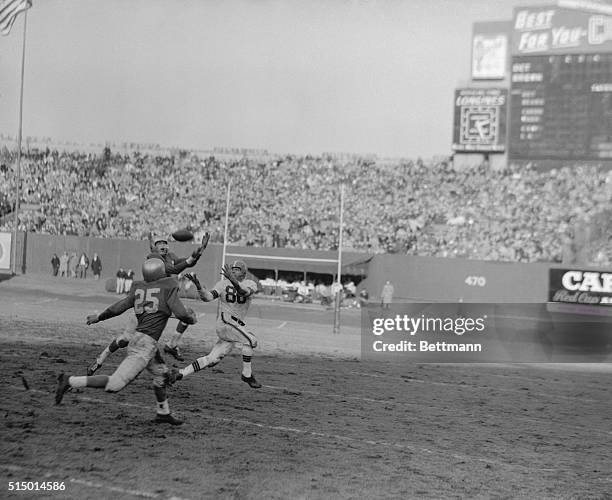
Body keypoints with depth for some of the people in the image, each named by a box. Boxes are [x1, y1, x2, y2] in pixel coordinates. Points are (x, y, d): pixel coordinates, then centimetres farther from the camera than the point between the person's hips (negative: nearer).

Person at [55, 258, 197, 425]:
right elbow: (180, 313, -11)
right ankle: (70, 381, -12)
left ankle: (163, 413, 39)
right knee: (115, 384, -9)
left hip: (138, 338, 9)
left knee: (161, 373, 27)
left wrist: (98, 317, 29)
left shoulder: (139, 288, 11)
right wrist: (192, 318, 11)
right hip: (146, 343, -9)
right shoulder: (168, 287, -6)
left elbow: (118, 307, 13)